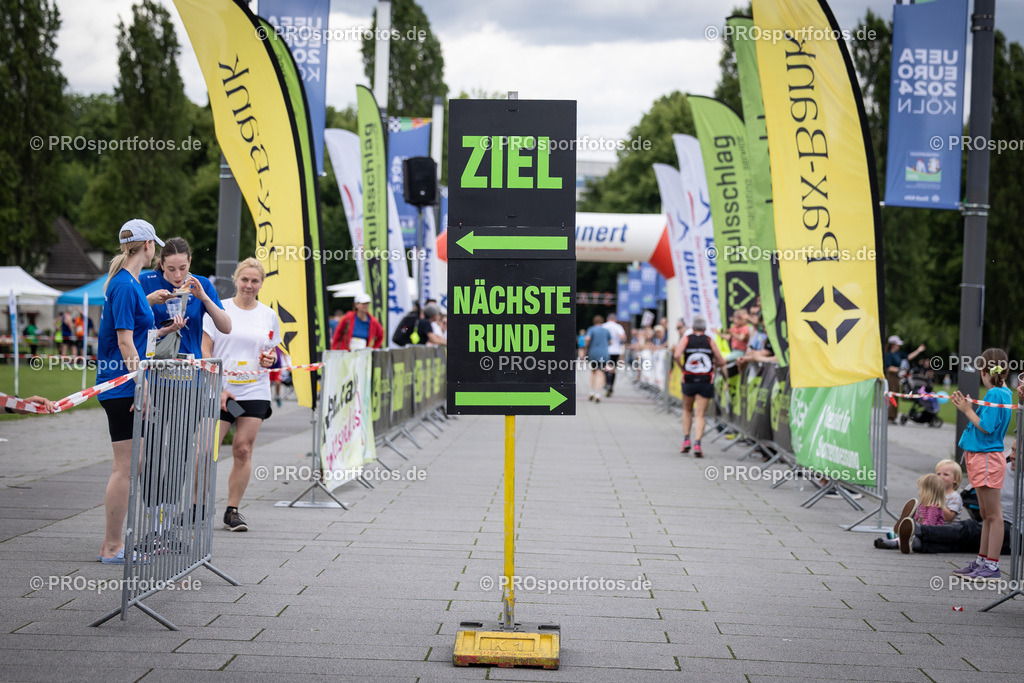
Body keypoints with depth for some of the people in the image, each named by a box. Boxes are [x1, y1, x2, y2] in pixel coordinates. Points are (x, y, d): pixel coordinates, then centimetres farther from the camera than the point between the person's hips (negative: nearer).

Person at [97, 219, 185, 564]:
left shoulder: (129, 283, 14)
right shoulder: (126, 286, -15)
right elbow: (125, 343, -19)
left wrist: (165, 331, 29)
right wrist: (141, 387, -21)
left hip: (125, 389, 10)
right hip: (123, 388, -10)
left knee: (127, 466, 15)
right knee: (126, 467, -6)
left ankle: (112, 541, 21)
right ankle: (112, 548, -1)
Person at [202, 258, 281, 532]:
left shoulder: (269, 315, 10)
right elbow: (204, 352, -2)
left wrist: (270, 359, -4)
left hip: (255, 393, 2)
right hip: (219, 391, -2)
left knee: (243, 450, -2)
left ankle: (233, 510, 7)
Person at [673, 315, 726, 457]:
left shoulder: (686, 339, 2)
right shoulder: (709, 341, 5)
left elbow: (676, 355, -15)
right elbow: (722, 362, 4)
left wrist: (682, 367, 1)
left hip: (689, 380, 0)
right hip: (706, 381, 0)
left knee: (687, 410, 22)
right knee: (699, 414, 0)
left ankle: (686, 439, 13)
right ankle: (697, 443, -16)